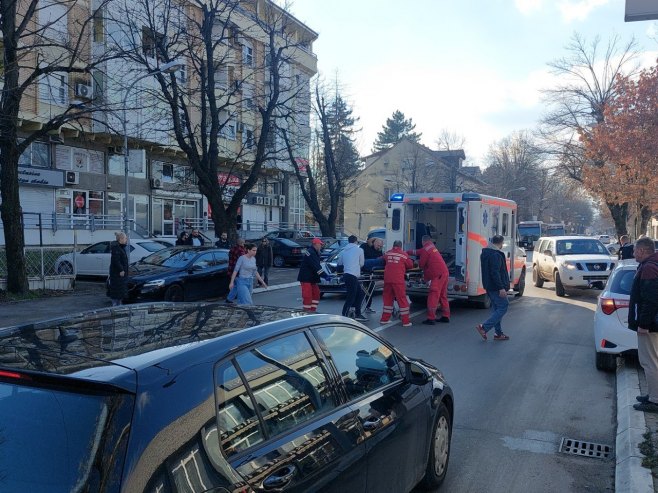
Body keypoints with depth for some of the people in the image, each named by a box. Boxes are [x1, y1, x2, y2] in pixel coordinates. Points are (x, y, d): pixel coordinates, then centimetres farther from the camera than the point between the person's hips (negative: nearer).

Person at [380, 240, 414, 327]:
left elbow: (384, 259, 28)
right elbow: (410, 265, 9)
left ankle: (384, 319, 21)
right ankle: (406, 321, 2)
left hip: (387, 279, 4)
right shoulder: (404, 254, 3)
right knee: (402, 299, 2)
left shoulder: (387, 253, 12)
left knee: (387, 298, 15)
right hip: (398, 280, -4)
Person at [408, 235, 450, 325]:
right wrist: (407, 252, 38)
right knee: (443, 295, 16)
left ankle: (431, 319, -11)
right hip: (444, 273, 9)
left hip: (438, 275, -9)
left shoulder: (426, 249, -8)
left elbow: (421, 264, -4)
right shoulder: (432, 247, 19)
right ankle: (446, 317, 21)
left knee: (433, 296, -9)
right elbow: (418, 252, 32)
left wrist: (418, 261, 18)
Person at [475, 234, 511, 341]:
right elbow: (495, 273, -25)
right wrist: (501, 288, -24)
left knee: (496, 308, 14)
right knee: (503, 307, -5)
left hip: (489, 286, 10)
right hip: (496, 287, -10)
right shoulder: (496, 255, -18)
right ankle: (484, 327, -13)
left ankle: (498, 333, 17)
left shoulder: (485, 253, 14)